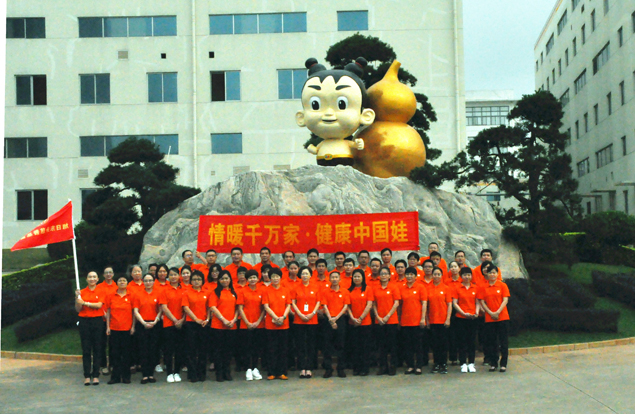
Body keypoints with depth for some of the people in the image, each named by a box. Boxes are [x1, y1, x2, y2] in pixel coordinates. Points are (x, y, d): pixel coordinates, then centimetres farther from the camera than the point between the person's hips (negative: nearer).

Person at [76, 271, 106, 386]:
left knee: (97, 349, 1)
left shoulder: (101, 291, 3)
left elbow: (99, 305, -11)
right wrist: (77, 298, -11)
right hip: (84, 321, 1)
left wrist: (85, 303, -15)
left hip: (97, 321, -1)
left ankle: (96, 375, 7)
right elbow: (78, 309, 3)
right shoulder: (82, 292, 7)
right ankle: (87, 376, 6)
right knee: (86, 350, 2)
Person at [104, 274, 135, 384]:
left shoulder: (131, 296, 3)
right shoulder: (111, 296, 6)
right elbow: (108, 312, 8)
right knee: (115, 353, 4)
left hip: (127, 329, -1)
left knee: (126, 353, 3)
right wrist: (107, 327, 3)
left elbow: (134, 312, 4)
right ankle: (115, 376, 10)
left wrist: (133, 326, -2)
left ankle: (126, 376, 11)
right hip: (114, 328, 1)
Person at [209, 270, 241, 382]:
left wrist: (234, 320, -6)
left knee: (229, 349, 7)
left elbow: (238, 308, 9)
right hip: (218, 325, -3)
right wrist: (224, 320, -12)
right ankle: (219, 373, 10)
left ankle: (227, 372, 17)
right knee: (219, 349, 2)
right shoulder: (215, 292, 3)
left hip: (232, 326, 3)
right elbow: (213, 307, -6)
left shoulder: (236, 293, 12)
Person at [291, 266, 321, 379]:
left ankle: (309, 368, 6)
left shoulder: (315, 288, 6)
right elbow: (293, 303, 1)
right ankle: (302, 368, 3)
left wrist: (312, 313, -10)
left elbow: (318, 302, 5)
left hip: (312, 319, 1)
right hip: (299, 320, 0)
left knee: (311, 344, 2)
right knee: (300, 345, 0)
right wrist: (300, 314, -10)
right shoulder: (296, 288, 5)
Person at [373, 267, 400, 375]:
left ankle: (393, 367, 7)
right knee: (381, 344, 6)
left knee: (392, 343, 0)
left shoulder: (394, 287, 0)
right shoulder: (375, 289, 8)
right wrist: (377, 317, -4)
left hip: (391, 320, -3)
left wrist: (388, 316, -10)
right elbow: (374, 304, 9)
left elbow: (396, 303, -4)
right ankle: (383, 366, 13)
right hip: (379, 321, 3)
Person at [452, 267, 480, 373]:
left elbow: (477, 302, 9)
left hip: (472, 318, 2)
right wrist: (464, 313, -12)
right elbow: (454, 303, -3)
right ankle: (463, 364, 7)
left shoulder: (475, 288, 7)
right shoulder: (457, 288, 0)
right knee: (462, 340, 1)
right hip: (460, 318, -2)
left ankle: (471, 363, 12)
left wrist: (476, 312, -9)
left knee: (472, 340, 5)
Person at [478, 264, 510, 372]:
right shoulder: (483, 287, 5)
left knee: (503, 341, 1)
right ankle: (493, 363, 14)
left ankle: (503, 364, 8)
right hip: (489, 318, 2)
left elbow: (505, 300, -3)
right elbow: (482, 302, 3)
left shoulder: (502, 285, 2)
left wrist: (498, 312, -14)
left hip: (502, 317, -1)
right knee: (491, 342, 6)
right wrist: (490, 313, -9)